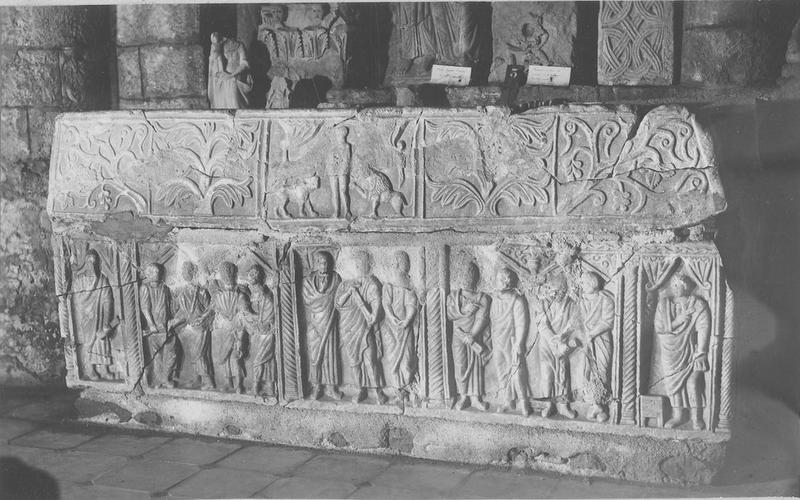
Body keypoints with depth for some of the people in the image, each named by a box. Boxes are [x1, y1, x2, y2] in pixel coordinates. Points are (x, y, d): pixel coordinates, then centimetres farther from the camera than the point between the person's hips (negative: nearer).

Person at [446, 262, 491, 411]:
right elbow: (449, 315, -4)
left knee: (476, 365, 0)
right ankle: (463, 396, 6)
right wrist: (464, 311, -18)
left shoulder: (482, 298, -1)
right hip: (459, 336, 1)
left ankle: (475, 397, 8)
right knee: (460, 366, -4)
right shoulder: (452, 297, 8)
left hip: (476, 336, -1)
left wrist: (472, 336, -18)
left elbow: (482, 319, -10)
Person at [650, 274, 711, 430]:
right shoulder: (664, 303, 7)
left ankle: (696, 417, -8)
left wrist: (700, 355, -18)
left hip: (689, 350, -2)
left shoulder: (698, 305, 0)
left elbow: (703, 329, -9)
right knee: (671, 377, -17)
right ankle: (677, 414, -8)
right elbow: (659, 327, -2)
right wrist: (679, 320, -12)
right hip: (669, 351, 2)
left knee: (693, 381, -19)